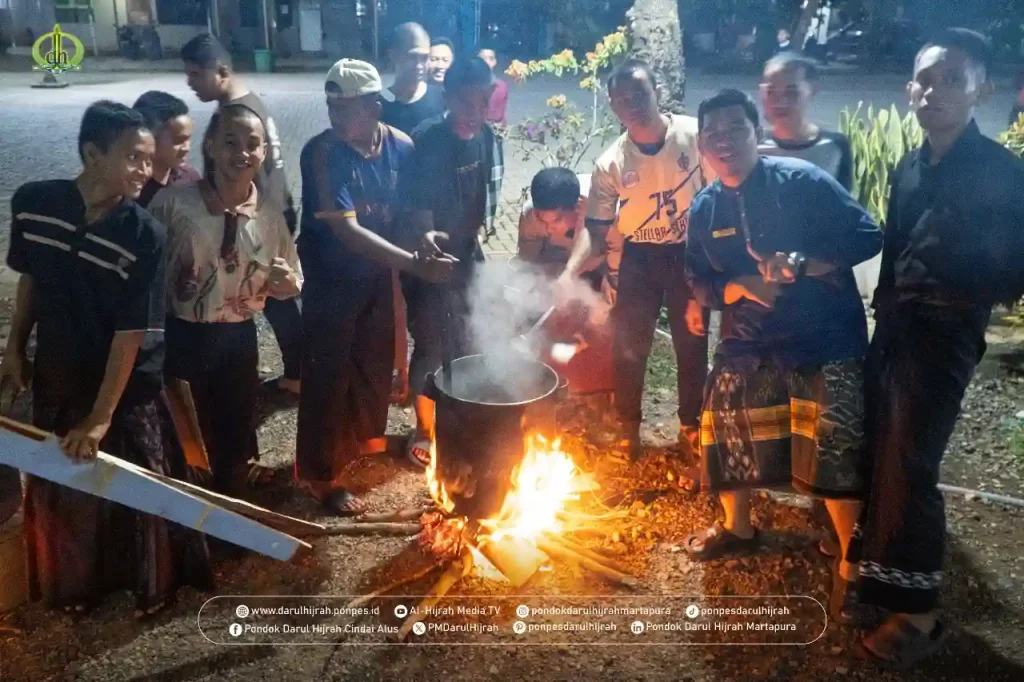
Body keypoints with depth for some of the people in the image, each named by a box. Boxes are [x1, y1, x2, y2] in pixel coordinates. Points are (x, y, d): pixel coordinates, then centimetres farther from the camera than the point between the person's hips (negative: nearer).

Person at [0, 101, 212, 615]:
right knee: (62, 489, 20)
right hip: (57, 378, 4)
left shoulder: (145, 236, -22)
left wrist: (101, 417, -19)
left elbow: (132, 334, -20)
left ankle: (151, 584, 36)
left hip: (129, 389, -3)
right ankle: (76, 581, 44)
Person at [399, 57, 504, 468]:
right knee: (430, 347, 3)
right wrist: (423, 235, -39)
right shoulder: (426, 141, -20)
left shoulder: (489, 139, -1)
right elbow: (412, 201, -20)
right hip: (429, 259, -6)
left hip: (468, 258, 6)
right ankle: (424, 432, 21)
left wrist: (483, 226, 7)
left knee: (464, 344, 16)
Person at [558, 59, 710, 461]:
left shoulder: (694, 135, -16)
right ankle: (627, 429, 24)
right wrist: (570, 272, -26)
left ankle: (692, 425, 29)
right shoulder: (610, 164, -13)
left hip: (689, 254, 0)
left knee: (692, 343, 10)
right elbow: (596, 229, -11)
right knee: (628, 346, 5)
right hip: (638, 259, 1)